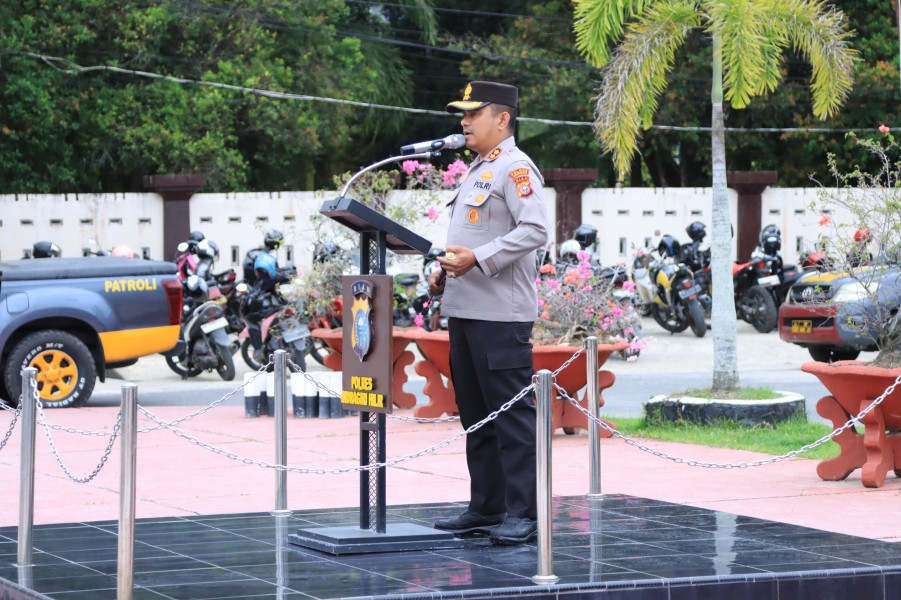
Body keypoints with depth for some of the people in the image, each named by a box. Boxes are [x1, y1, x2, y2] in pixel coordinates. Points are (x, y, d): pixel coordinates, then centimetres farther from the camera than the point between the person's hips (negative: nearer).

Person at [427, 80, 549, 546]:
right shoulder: (477, 171, 21)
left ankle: (523, 515, -6)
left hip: (501, 315, -10)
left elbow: (535, 231, -20)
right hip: (465, 311, 10)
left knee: (512, 415, -8)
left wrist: (477, 259, -24)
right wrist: (446, 272, 13)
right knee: (476, 415, 13)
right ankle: (485, 509, 19)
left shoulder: (515, 168, -9)